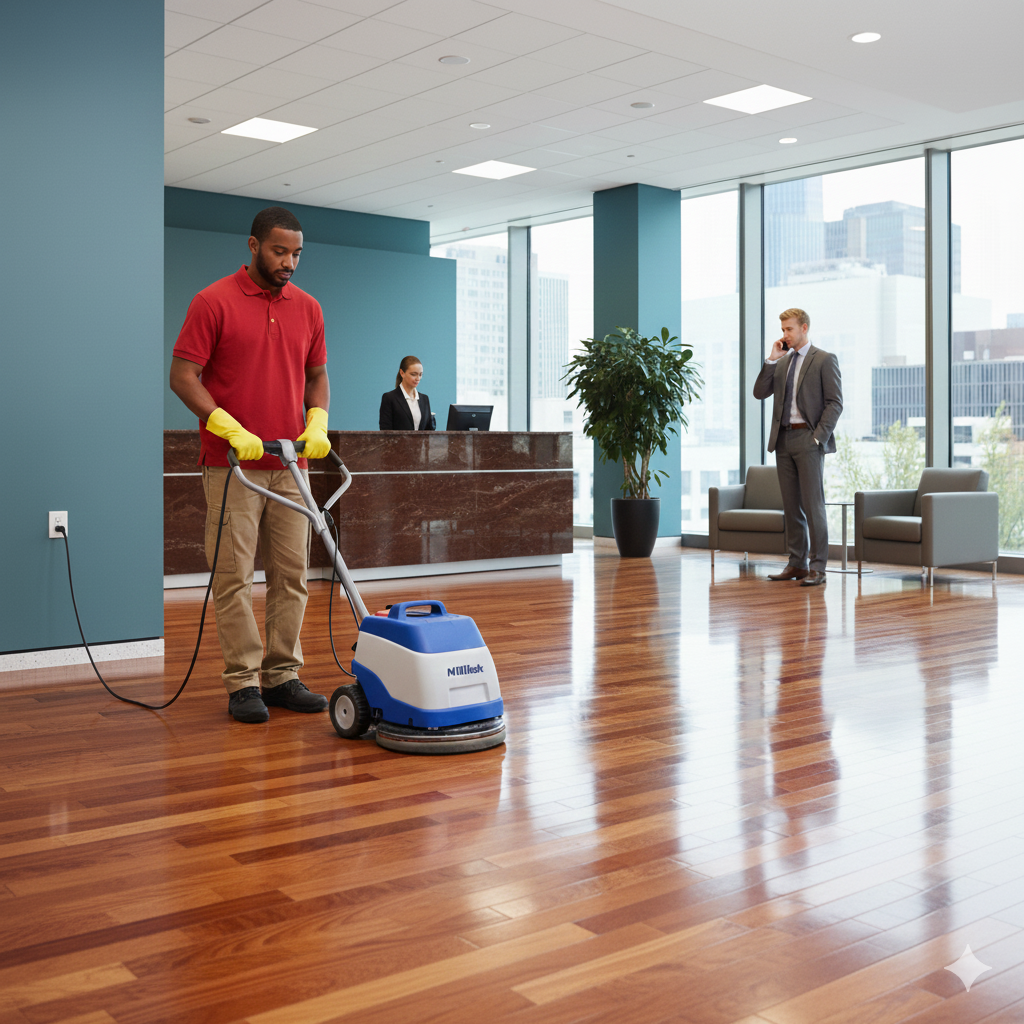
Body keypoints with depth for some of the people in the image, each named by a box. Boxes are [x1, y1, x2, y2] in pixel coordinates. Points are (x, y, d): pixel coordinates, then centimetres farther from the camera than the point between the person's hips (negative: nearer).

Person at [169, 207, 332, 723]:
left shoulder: (308, 308, 10)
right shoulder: (214, 302, -5)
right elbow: (182, 375, -9)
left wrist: (318, 423, -3)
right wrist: (230, 428, -20)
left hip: (290, 465, 5)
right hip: (232, 464, -5)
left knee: (291, 574, 6)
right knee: (233, 575, -2)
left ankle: (282, 676, 15)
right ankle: (243, 684, 6)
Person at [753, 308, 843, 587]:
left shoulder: (825, 360, -1)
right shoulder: (781, 362, 16)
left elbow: (835, 403, -6)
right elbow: (760, 392, 7)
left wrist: (818, 437, -14)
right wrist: (772, 359, 1)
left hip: (808, 440, -6)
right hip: (784, 439, 6)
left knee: (813, 504, -7)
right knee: (791, 506, 9)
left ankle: (817, 567, -4)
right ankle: (797, 563, 15)